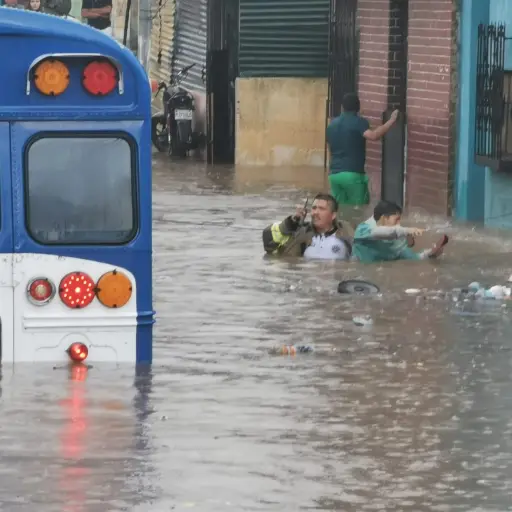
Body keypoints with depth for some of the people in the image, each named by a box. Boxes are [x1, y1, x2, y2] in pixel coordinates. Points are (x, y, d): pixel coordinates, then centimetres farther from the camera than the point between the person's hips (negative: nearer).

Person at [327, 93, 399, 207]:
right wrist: (391, 121, -21)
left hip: (334, 174, 6)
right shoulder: (359, 122, -7)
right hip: (353, 174, -6)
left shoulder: (332, 124, 14)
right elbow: (373, 136, -25)